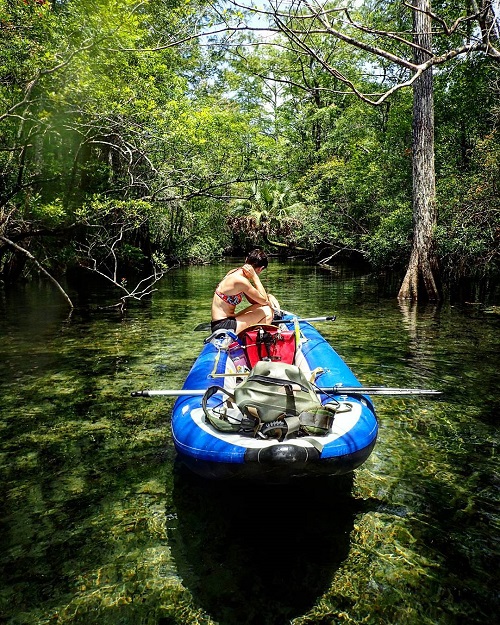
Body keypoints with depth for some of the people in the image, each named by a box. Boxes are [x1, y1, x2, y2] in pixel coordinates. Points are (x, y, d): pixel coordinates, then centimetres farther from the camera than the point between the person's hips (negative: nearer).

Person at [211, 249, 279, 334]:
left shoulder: (236, 273, 9)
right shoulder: (241, 280, -20)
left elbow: (253, 300, 15)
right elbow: (264, 300, -11)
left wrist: (268, 296, -2)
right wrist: (254, 277, -11)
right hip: (223, 326, -10)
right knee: (267, 311, -9)